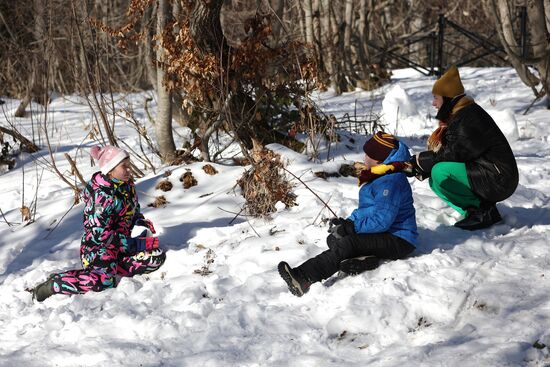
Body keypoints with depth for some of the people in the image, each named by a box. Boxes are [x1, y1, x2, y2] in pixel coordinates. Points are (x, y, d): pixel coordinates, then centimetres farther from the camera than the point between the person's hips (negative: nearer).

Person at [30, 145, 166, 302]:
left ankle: (111, 268, -9)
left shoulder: (127, 184, 4)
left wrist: (142, 222, -4)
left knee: (157, 257, -12)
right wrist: (132, 243, -25)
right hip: (97, 246, -8)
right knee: (104, 280, -35)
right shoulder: (102, 194, -19)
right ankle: (51, 284, -15)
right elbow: (99, 233, -23)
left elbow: (133, 212, 20)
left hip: (121, 244, 8)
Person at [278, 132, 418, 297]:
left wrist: (349, 227, -20)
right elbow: (366, 209, 19)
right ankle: (366, 258, -30)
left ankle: (302, 278, -42)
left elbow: (382, 220, -27)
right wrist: (346, 222, 0)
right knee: (334, 239, -4)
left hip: (398, 240, -11)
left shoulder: (391, 181, -19)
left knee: (347, 243, -30)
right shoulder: (377, 177, 15)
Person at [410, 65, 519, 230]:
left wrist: (420, 160, -14)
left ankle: (482, 211, -12)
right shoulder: (456, 116, 14)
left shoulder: (469, 116, -17)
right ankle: (477, 210, 4)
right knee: (435, 181, 9)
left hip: (498, 180, -10)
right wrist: (422, 167, -8)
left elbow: (456, 153, -22)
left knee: (440, 173, -23)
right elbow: (448, 151, 8)